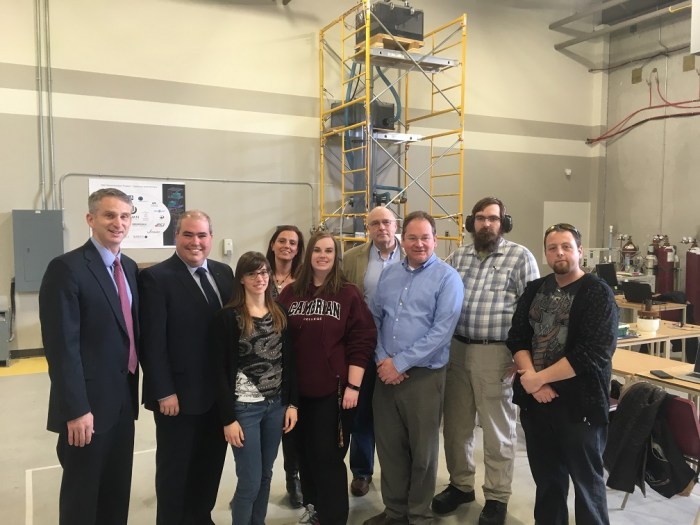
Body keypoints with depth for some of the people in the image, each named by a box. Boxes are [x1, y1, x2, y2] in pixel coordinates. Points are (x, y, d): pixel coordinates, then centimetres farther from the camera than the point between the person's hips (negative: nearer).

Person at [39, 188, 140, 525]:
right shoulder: (67, 268, -15)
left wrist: (135, 387, 13)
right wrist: (76, 409, -20)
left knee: (117, 492, 18)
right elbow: (62, 346, -19)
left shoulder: (130, 268, 9)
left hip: (123, 399, 7)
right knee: (82, 494, 10)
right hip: (89, 404, -7)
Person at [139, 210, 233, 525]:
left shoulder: (224, 273, 7)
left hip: (220, 392, 6)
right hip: (179, 394, -6)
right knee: (174, 468, 12)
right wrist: (164, 393, -16)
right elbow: (152, 343, -15)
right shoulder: (156, 278, -11)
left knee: (211, 463, 19)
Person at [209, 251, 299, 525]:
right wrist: (228, 418, -13)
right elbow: (220, 371, -11)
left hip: (276, 405, 5)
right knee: (250, 481, 1)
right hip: (244, 407, -5)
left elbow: (289, 362, 8)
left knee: (265, 475, 15)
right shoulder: (227, 317, -10)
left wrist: (292, 403, 4)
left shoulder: (279, 314, 6)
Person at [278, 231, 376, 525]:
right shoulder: (290, 293, 3)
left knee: (328, 455, 2)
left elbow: (362, 342, -7)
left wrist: (353, 385, -12)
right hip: (298, 389, 3)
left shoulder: (349, 294, -4)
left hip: (334, 389, -3)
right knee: (305, 452, 14)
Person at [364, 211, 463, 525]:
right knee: (388, 446, 13)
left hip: (424, 376, -4)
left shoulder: (447, 278, -7)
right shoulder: (388, 274, 10)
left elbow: (442, 331, -15)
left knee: (422, 450, 9)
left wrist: (400, 362, -16)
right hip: (386, 373, 5)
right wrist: (382, 359, -7)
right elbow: (373, 319, 9)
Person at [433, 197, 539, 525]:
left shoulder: (520, 256, -4)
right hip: (456, 350, 5)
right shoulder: (459, 256, 10)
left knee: (497, 428, 8)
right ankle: (460, 484, 33)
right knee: (456, 423, 15)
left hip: (496, 353, -5)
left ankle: (497, 497, 23)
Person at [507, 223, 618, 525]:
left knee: (586, 480, 11)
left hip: (580, 404, -5)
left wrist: (540, 377, -17)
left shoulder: (598, 293, -9)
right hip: (535, 401, 5)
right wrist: (531, 379, -13)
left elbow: (593, 353, -19)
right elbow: (517, 337, 4)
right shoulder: (535, 290, 8)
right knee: (546, 479, 18)